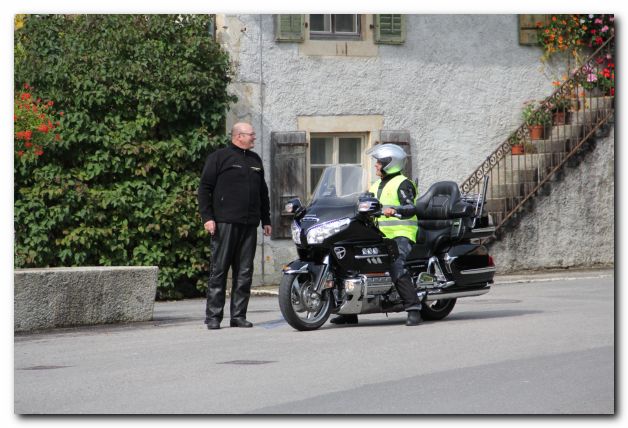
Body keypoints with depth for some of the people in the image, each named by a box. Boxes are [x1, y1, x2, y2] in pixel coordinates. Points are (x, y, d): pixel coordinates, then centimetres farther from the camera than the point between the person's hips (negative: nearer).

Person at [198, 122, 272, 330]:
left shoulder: (255, 160, 20)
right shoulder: (219, 157, 1)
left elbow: (263, 192, 26)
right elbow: (204, 188, -2)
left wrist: (266, 220, 21)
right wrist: (207, 217, -11)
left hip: (249, 225, 6)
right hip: (225, 223, -6)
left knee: (244, 273, 4)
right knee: (219, 270, -5)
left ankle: (238, 315, 8)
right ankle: (213, 316, -3)